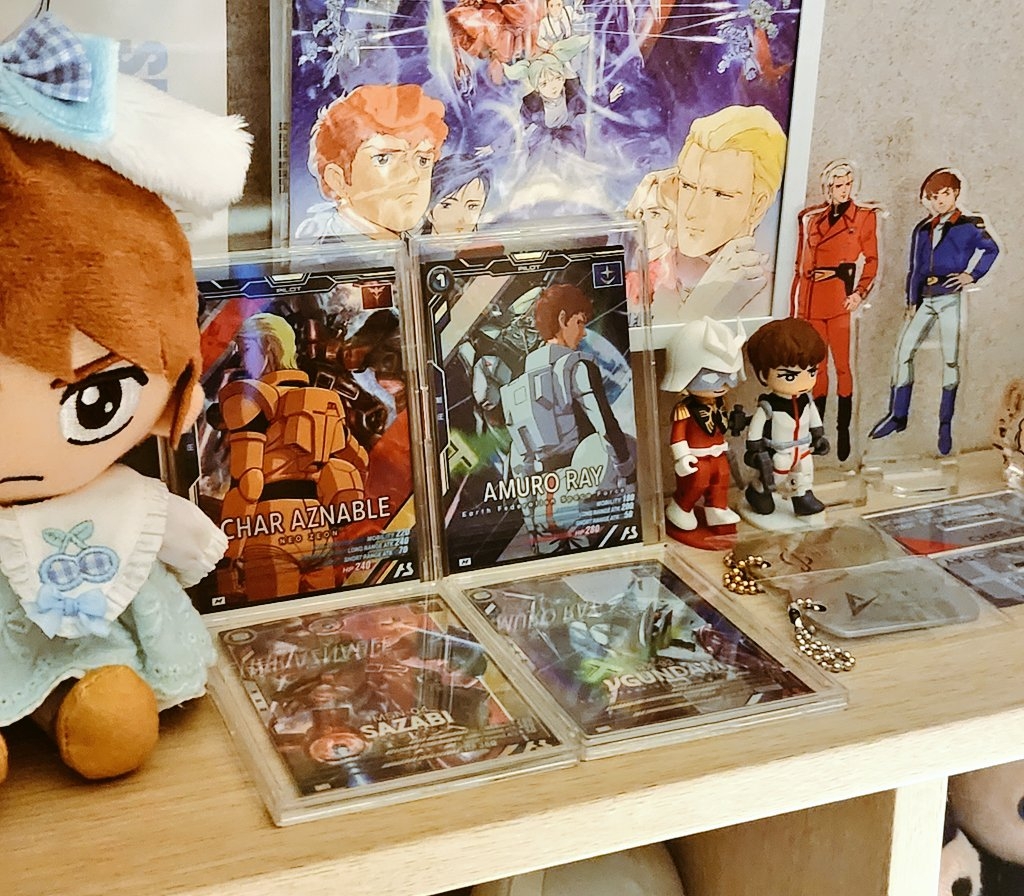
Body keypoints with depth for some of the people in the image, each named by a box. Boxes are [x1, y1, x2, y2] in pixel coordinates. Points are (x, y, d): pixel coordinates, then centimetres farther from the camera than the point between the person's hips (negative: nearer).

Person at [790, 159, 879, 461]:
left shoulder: (864, 216, 5)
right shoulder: (810, 218, 12)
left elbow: (871, 261, 2)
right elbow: (801, 265, 12)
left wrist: (860, 292, -14)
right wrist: (795, 307, 9)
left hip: (841, 299, -3)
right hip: (811, 300, 3)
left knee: (842, 364, -3)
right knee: (817, 365, 7)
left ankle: (843, 430, 3)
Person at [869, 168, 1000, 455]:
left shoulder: (969, 225, 2)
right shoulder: (922, 230, 16)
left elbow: (991, 249, -3)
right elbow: (915, 269, 16)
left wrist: (972, 274, -10)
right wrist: (912, 301, 9)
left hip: (952, 297, -5)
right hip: (925, 299, 5)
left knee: (950, 358, -4)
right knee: (903, 350, -2)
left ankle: (945, 424, 2)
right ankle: (897, 416, 7)